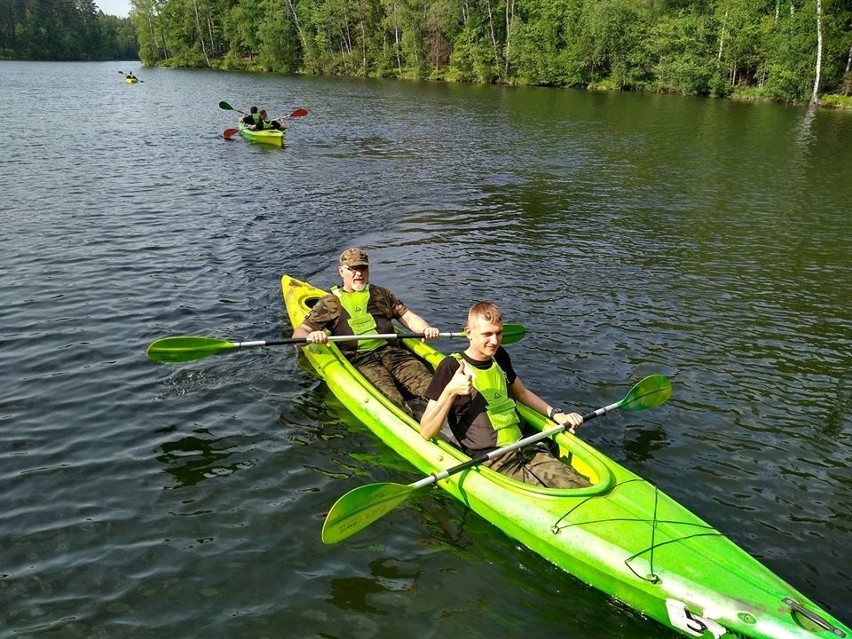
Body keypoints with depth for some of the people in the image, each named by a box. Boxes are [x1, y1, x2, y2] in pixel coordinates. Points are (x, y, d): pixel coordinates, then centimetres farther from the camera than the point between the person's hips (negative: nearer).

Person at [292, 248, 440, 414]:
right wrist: (311, 336, -17)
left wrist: (426, 329, -1)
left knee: (426, 383, -30)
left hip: (392, 351, 4)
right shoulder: (330, 303, 16)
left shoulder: (381, 294, 28)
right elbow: (298, 334, 9)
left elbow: (408, 317, 22)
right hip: (358, 359, -4)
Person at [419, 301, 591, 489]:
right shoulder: (452, 367, -7)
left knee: (584, 488, -14)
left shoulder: (499, 356, 13)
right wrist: (450, 392, -24)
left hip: (527, 450, 7)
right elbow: (426, 432, -10)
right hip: (489, 462, -7)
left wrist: (556, 414, 19)